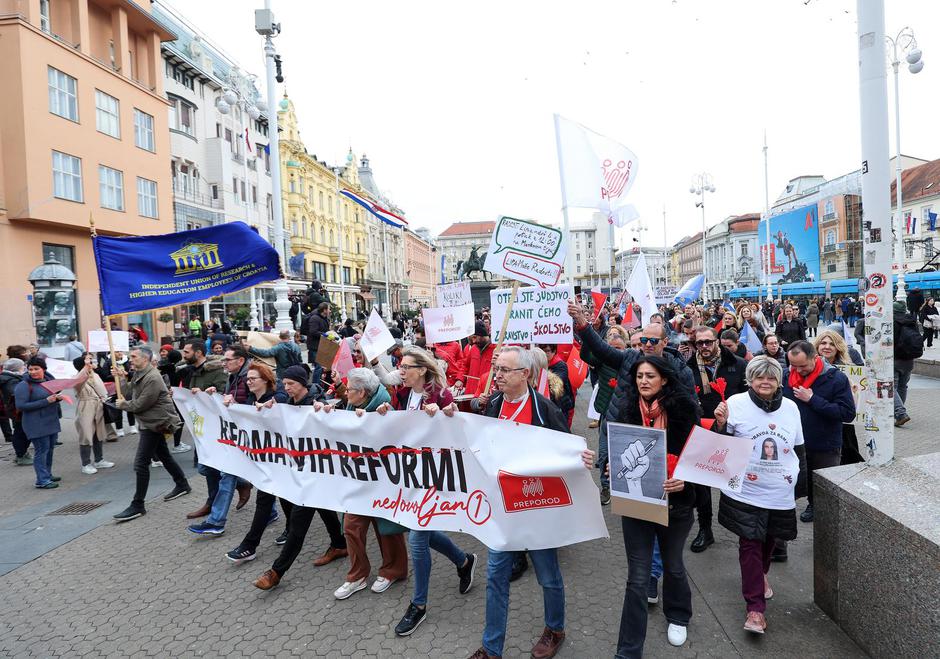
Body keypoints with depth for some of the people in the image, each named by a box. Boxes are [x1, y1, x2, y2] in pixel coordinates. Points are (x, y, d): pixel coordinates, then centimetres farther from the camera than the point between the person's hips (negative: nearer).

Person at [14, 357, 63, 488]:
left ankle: (47, 475, 26)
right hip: (37, 424, -7)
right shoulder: (23, 385, -11)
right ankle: (42, 480, 2)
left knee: (50, 449, 14)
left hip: (52, 422, 7)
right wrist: (46, 401, -21)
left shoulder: (49, 379, 8)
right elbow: (21, 406, -17)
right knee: (41, 450, -4)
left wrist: (58, 397, -3)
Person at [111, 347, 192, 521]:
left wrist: (123, 405, -5)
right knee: (163, 456, 21)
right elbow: (129, 394, 7)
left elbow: (141, 404, -20)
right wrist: (121, 378, 1)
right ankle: (182, 485, 36)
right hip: (152, 421, 10)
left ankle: (137, 506, -3)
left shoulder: (152, 378, -21)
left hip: (156, 422, -10)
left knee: (141, 463, -9)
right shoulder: (138, 374, 10)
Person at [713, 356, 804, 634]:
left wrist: (801, 480, 15)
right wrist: (721, 424, -26)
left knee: (769, 539, 21)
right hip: (746, 492, -4)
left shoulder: (791, 407, 1)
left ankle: (760, 574, 49)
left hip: (781, 494, 4)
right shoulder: (736, 403, -12)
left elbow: (798, 448, 14)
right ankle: (756, 606, 8)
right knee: (750, 545, -2)